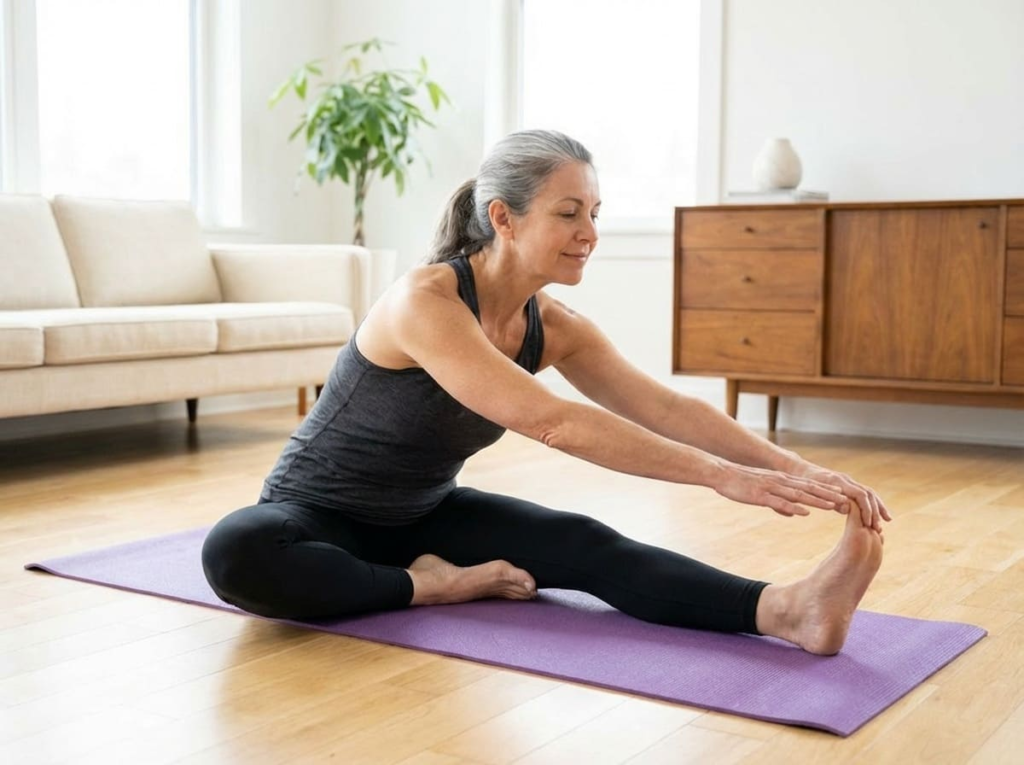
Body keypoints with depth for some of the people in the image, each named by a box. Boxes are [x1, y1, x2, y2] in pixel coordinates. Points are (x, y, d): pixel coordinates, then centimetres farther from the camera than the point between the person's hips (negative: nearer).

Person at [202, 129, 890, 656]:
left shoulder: (552, 326, -8)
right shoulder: (424, 301, -32)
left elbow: (666, 407, -14)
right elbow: (550, 423, -41)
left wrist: (794, 467, -28)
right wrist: (724, 476, -44)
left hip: (423, 515, 5)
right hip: (319, 515, -5)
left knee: (583, 543, -22)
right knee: (235, 554, -41)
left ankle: (785, 610, -39)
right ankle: (431, 586, -23)